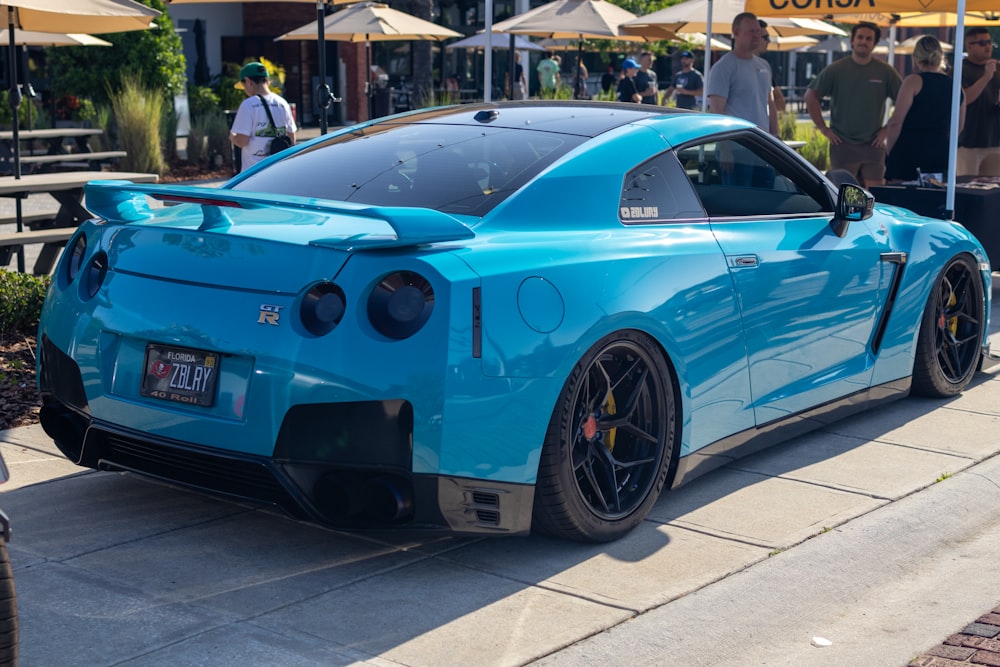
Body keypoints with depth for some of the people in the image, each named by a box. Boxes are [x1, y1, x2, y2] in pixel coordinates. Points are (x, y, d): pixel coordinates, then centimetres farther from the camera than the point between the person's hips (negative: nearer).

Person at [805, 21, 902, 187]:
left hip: (873, 144, 1)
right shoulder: (835, 70, 1)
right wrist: (823, 128, -1)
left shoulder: (886, 72, 3)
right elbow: (810, 95, 4)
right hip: (842, 144, -1)